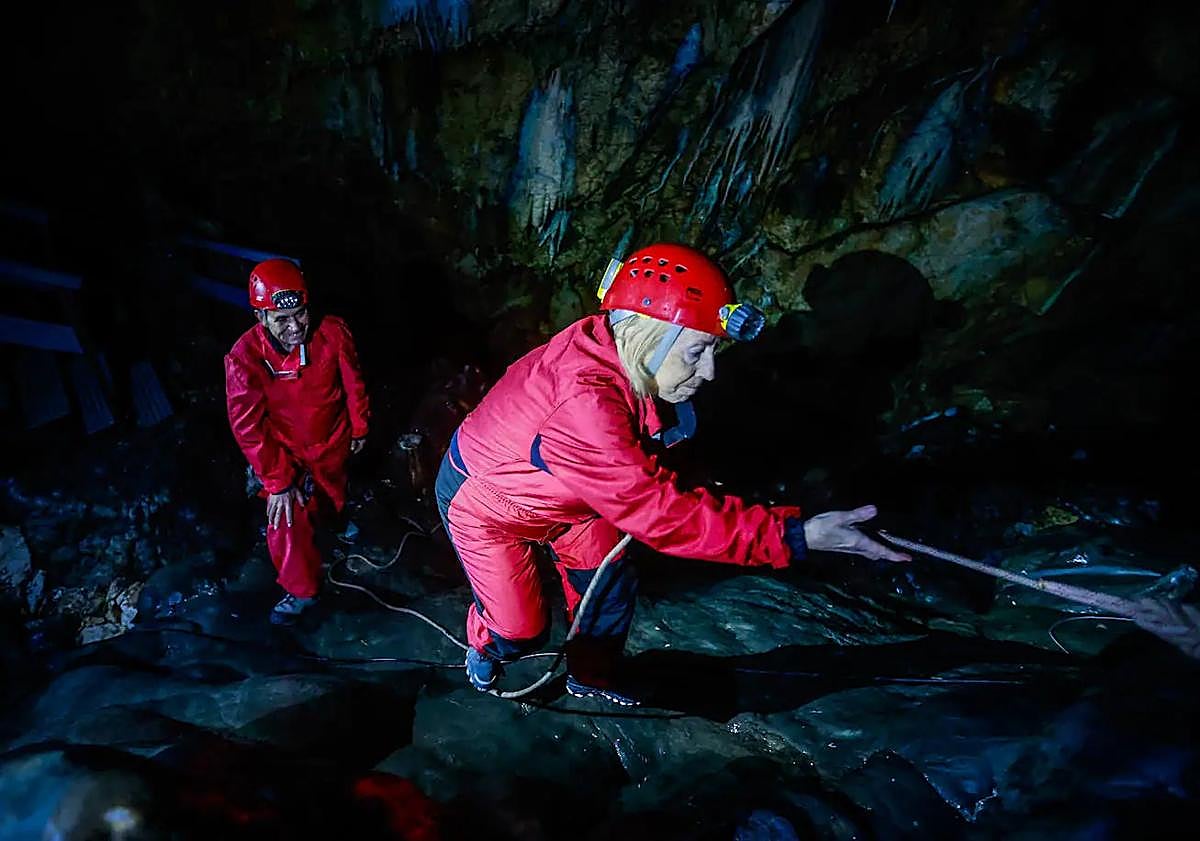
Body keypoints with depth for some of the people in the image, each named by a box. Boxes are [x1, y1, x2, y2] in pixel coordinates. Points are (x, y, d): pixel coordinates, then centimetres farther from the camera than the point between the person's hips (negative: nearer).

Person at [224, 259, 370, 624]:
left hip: (331, 442, 2)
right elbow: (248, 426, -25)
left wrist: (359, 428, 6)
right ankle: (301, 590, 12)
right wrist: (277, 482, -24)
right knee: (288, 519, -11)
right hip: (285, 451, -2)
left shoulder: (333, 333, -28)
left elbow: (353, 383, -9)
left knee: (330, 501, 26)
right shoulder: (244, 357, -31)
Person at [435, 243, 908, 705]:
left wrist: (668, 425, -18)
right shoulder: (584, 405, -46)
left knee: (610, 583, 10)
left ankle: (591, 675, 37)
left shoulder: (613, 350, -20)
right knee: (520, 628, 0)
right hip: (484, 501, -7)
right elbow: (659, 514, -43)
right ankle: (484, 645, 37)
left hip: (555, 492, 7)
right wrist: (796, 535, -44)